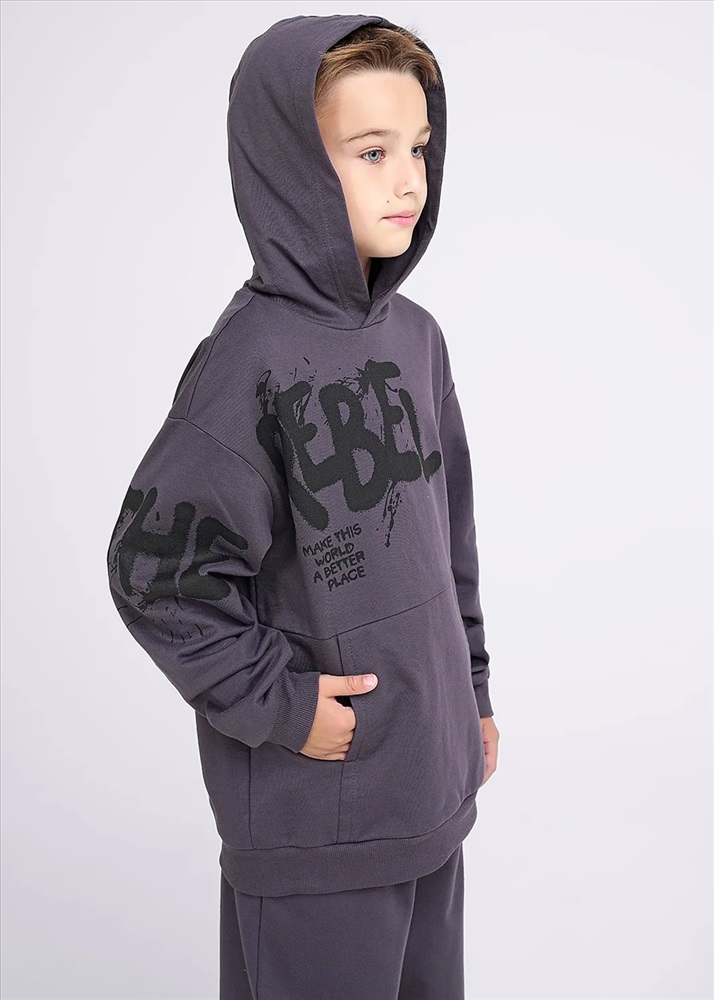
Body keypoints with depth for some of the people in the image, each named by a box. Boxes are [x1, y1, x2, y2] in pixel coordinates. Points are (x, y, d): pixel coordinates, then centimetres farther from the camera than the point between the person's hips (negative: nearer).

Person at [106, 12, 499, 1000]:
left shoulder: (417, 337, 3)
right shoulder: (252, 359, -19)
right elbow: (154, 568, -19)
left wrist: (472, 688, 15)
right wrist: (279, 703, -15)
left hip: (432, 779, 7)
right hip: (315, 813, -7)